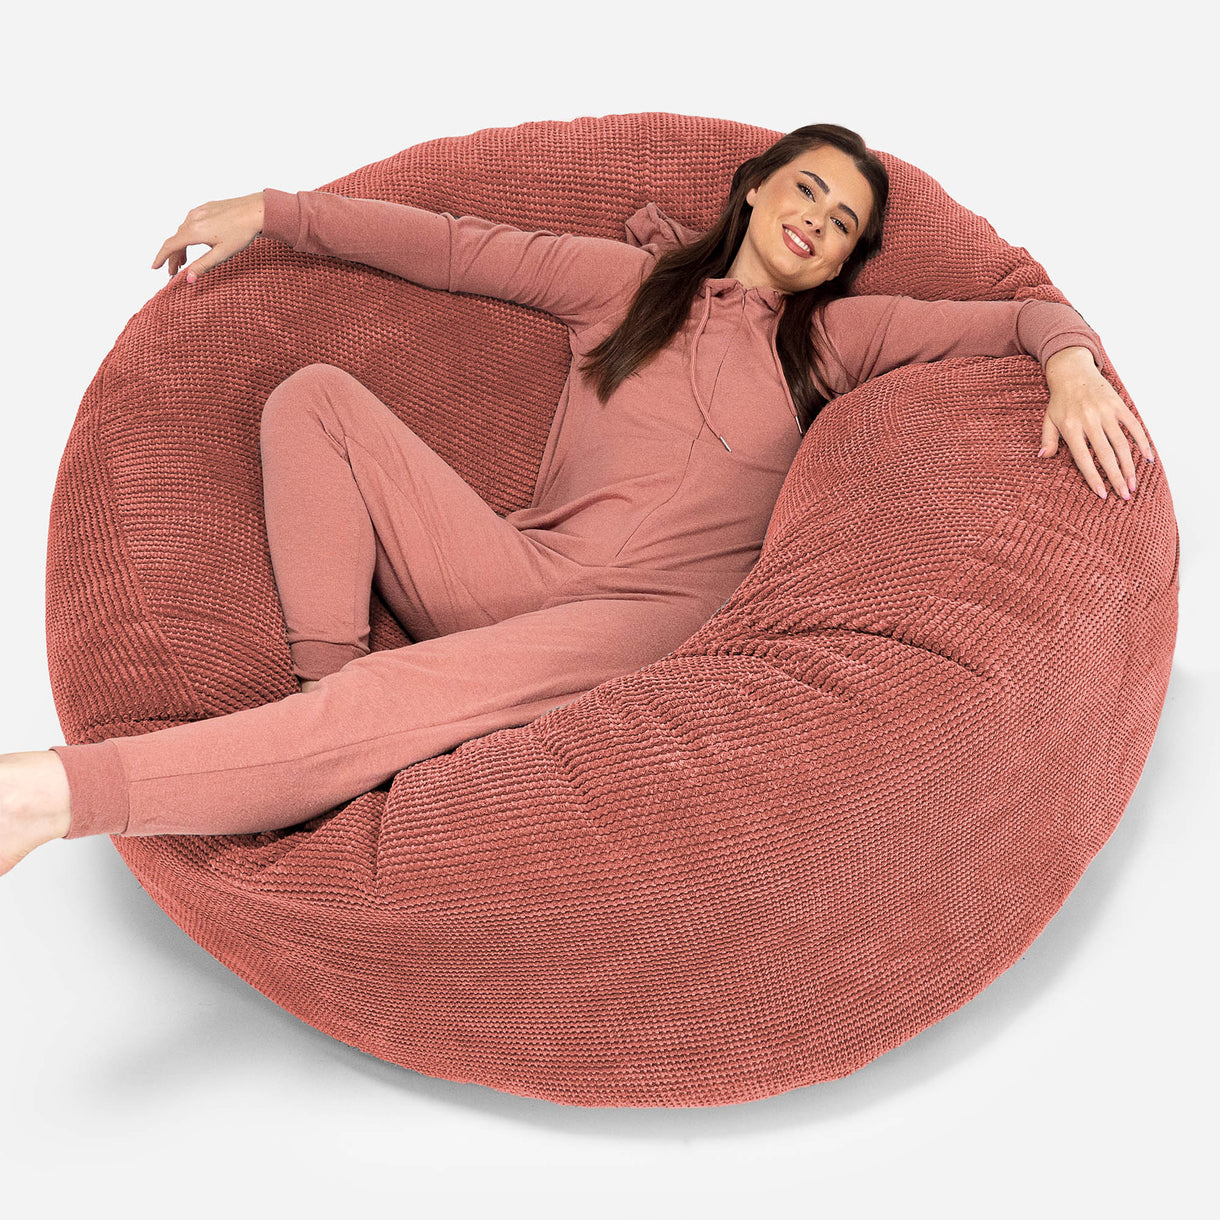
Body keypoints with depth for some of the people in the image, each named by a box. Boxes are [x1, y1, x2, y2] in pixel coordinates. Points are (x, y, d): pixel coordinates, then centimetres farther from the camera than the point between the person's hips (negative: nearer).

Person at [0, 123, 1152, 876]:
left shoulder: (831, 339, 16)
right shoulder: (628, 278, 20)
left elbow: (1022, 316, 13)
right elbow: (458, 250, 17)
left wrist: (1072, 365, -12)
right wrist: (271, 212, 15)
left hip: (652, 619, -3)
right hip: (516, 569, 4)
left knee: (392, 702, -33)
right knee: (313, 396, -12)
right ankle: (322, 691, -26)